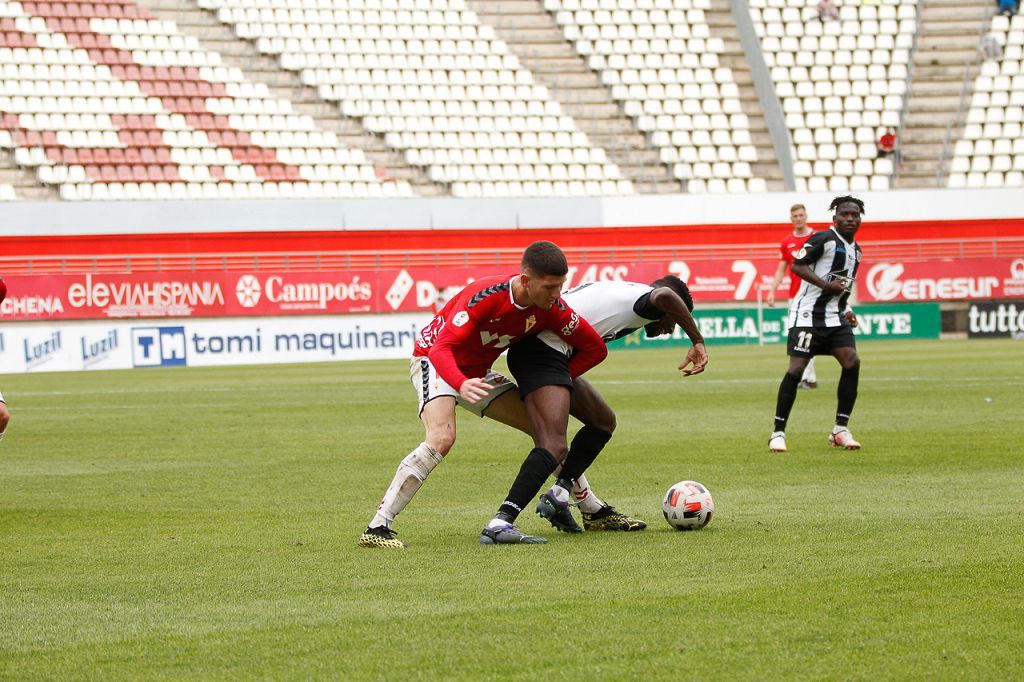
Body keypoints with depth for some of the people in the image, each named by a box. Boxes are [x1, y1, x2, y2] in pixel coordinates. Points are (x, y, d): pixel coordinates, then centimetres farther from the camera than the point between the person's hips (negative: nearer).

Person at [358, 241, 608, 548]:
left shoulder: (552, 309, -16)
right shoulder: (484, 296, -33)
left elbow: (595, 348, -3)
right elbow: (441, 348, -40)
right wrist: (462, 385, -59)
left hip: (477, 373, 6)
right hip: (433, 361, -6)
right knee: (441, 438, -32)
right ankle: (377, 528, -31)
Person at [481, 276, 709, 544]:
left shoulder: (623, 291, 28)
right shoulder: (644, 297, -1)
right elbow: (664, 297, -25)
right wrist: (698, 341, -18)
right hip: (544, 350, -11)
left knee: (603, 421, 23)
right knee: (554, 447, -23)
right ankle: (500, 524, -34)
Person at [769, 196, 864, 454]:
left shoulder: (855, 250, 17)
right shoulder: (824, 239, -9)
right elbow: (797, 265, -15)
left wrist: (846, 311, 16)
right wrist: (826, 284, -23)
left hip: (835, 316, 7)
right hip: (809, 313, -7)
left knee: (852, 362, -10)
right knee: (796, 368, -11)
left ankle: (840, 430, -2)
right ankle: (778, 433, -4)